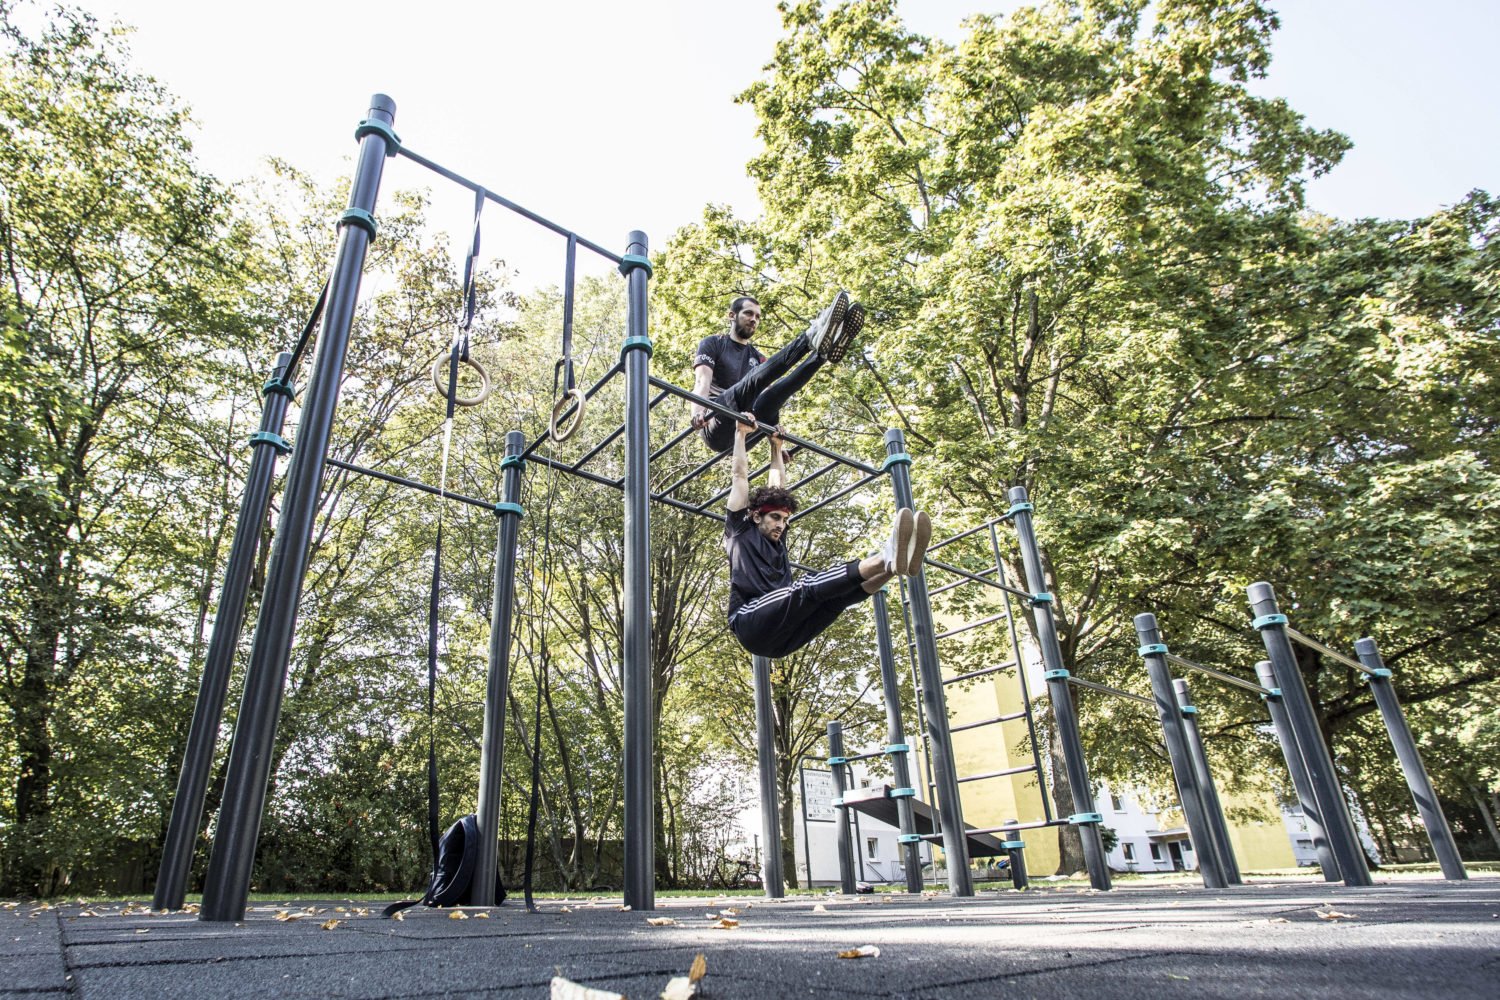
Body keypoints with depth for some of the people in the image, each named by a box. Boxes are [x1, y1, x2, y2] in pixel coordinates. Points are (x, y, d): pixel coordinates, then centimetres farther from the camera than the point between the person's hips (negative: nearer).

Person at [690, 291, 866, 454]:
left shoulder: (758, 356, 25)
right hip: (716, 425, -4)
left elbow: (768, 394, 11)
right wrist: (698, 414, -28)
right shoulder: (712, 344, 11)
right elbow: (702, 380, -7)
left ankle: (823, 351, -44)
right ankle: (811, 335, -46)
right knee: (754, 379, -29)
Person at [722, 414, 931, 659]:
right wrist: (741, 433, 25)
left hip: (783, 636, 7)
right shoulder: (741, 529, 14)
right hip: (752, 623, -6)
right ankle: (885, 559, -51)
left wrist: (777, 447, 45)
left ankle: (891, 562, -44)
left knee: (839, 591, -17)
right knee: (807, 587, -30)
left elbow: (778, 487, 38)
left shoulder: (778, 540, 30)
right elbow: (739, 475, 16)